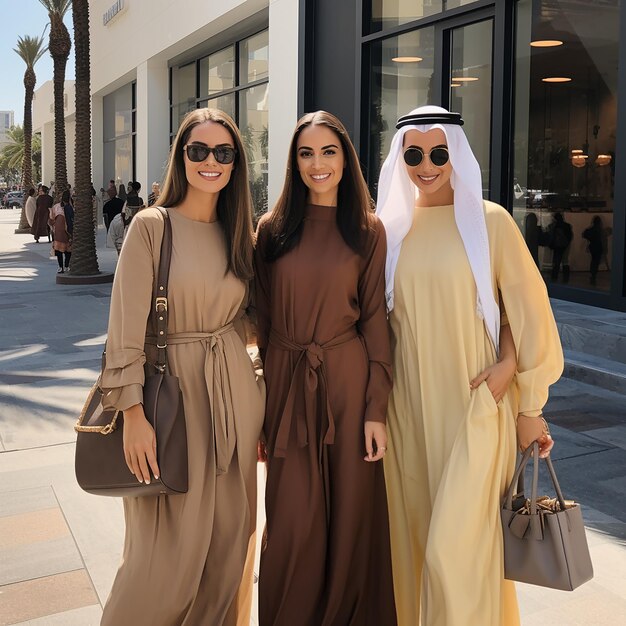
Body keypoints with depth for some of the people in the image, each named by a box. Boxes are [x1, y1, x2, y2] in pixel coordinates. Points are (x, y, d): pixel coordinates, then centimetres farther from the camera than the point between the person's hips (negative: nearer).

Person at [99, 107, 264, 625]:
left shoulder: (241, 234, 9)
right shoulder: (151, 226, -7)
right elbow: (127, 329, -10)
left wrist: (258, 407, 10)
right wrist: (134, 413, -16)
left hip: (234, 393, 5)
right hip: (173, 392, -5)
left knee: (228, 540, 12)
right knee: (169, 550, 1)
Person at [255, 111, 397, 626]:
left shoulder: (368, 230, 1)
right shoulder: (273, 229, 5)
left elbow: (376, 320, -1)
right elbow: (263, 318, 6)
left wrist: (376, 410, -6)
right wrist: (263, 397, 2)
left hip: (346, 381, -1)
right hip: (286, 384, 1)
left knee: (349, 513, 8)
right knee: (292, 522, 3)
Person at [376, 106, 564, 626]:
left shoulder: (489, 220, -4)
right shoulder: (390, 225, 6)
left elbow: (525, 310, -3)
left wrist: (529, 407, -8)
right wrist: (376, 399, 1)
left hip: (475, 403, -3)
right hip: (408, 404, 4)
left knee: (456, 545, -6)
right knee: (414, 536, 11)